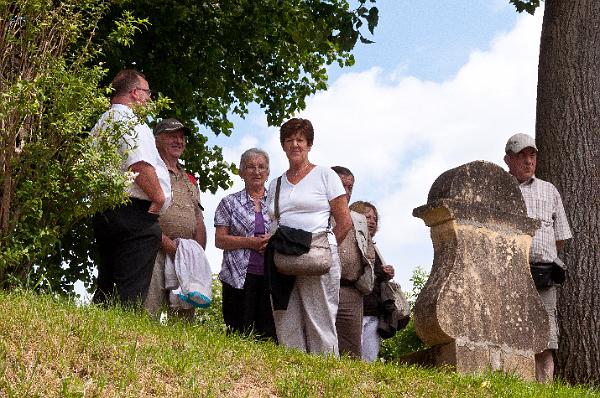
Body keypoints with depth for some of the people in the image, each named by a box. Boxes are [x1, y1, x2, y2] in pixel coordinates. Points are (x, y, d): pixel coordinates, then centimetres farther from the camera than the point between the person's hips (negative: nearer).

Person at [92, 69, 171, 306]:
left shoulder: (100, 124, 23)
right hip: (135, 213, -10)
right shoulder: (129, 120, -9)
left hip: (103, 213, 10)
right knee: (131, 290, -12)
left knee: (106, 288, 11)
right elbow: (140, 164, -23)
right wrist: (159, 197, -12)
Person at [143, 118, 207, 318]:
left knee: (186, 314, 2)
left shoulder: (190, 181, 27)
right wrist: (166, 242, -17)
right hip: (156, 251, -7)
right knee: (147, 314, -18)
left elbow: (200, 224, 23)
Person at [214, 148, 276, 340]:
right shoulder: (230, 203, 9)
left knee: (270, 333, -4)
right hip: (239, 276, -2)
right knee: (240, 334, -5)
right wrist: (250, 242, -11)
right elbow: (220, 240, 2)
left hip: (271, 276, 2)